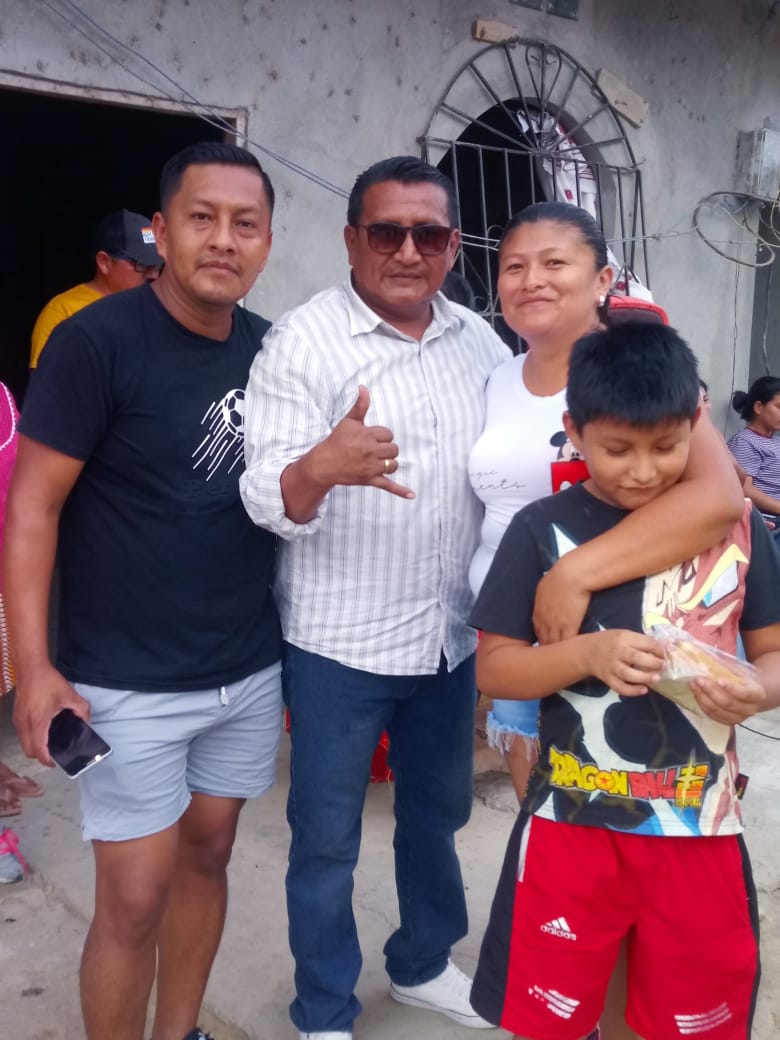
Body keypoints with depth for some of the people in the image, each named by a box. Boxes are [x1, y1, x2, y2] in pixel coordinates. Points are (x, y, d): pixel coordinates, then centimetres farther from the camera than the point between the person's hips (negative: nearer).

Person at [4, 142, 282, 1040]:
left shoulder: (270, 350, 3)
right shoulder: (98, 339, -14)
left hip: (251, 670, 6)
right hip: (129, 684, -5)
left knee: (206, 855, 19)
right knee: (134, 899, 3)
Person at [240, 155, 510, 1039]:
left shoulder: (479, 342, 3)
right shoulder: (300, 341, -12)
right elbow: (268, 501, -19)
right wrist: (321, 468, -40)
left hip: (451, 635, 5)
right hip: (338, 645, -5)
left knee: (437, 811, 22)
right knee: (327, 839, 10)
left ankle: (422, 964, 46)